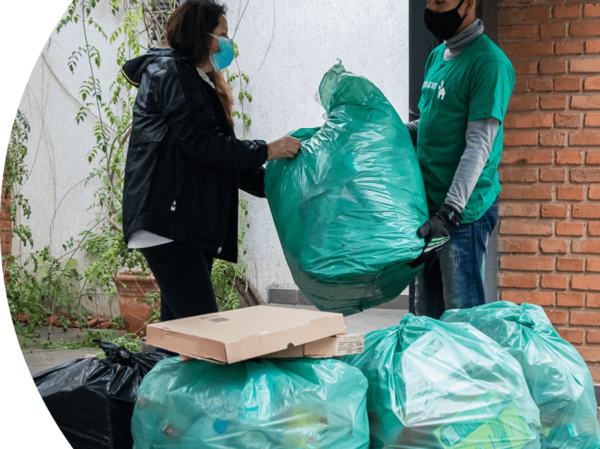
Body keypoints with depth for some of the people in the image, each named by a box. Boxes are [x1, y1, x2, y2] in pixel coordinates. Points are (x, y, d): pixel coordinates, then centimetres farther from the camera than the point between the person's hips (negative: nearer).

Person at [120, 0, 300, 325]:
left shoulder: (202, 83, 28)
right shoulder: (170, 72, -3)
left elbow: (225, 160, 27)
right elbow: (201, 144, -13)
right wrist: (266, 151, -7)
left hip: (192, 225, 10)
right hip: (167, 220, -10)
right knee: (204, 323, -18)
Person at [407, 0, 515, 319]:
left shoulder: (489, 63, -13)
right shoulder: (436, 56, 15)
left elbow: (479, 144, -19)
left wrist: (449, 213, -25)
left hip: (465, 211, -9)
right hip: (429, 205, 9)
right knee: (426, 317, 14)